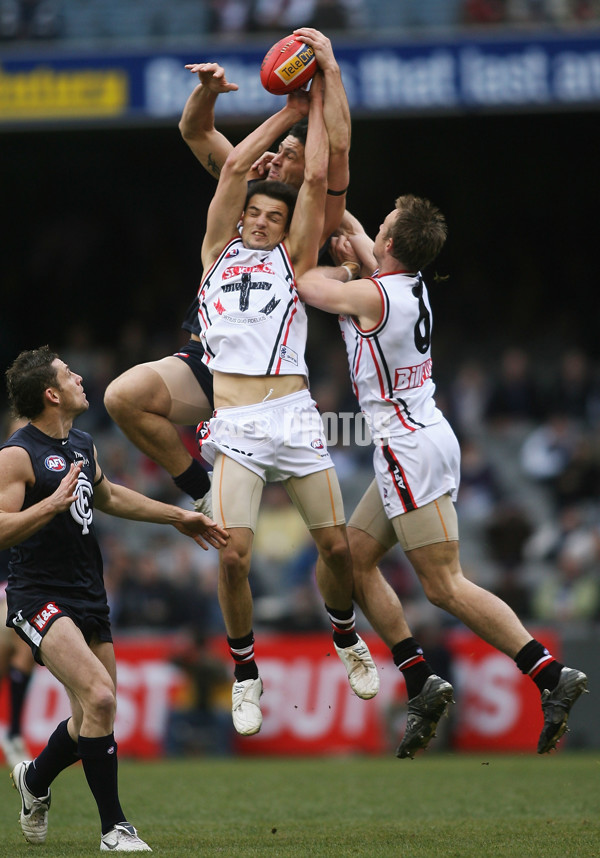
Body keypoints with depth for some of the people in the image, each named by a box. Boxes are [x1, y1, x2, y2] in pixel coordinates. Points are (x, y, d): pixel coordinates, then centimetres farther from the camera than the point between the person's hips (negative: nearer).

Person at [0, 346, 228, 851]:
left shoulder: (81, 445, 14)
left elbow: (108, 496, 32)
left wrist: (178, 517, 35)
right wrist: (50, 505, -32)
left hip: (88, 599, 9)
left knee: (91, 721, 12)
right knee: (99, 696, -24)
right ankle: (115, 827, -15)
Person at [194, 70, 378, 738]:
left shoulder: (293, 258, 13)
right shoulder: (221, 252, 15)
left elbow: (316, 179, 6)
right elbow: (234, 168, 8)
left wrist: (317, 104, 12)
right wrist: (287, 113, 15)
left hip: (293, 417, 0)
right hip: (234, 425, 0)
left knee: (336, 546, 1)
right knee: (233, 555, -12)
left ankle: (346, 638, 31)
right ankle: (245, 674, 7)